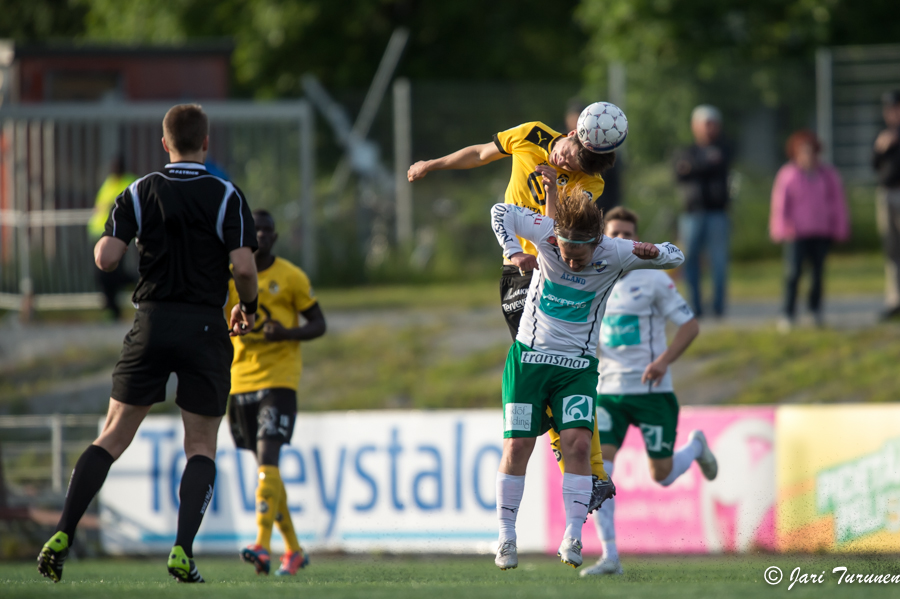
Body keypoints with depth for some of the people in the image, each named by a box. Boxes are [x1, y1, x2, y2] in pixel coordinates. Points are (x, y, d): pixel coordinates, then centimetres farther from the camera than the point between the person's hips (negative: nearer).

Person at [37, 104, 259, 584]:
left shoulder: (139, 193, 2)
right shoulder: (226, 197, -3)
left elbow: (106, 258, -5)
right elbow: (243, 266, -11)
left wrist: (103, 239, 18)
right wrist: (247, 307, 9)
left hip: (151, 326, 2)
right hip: (205, 328, -2)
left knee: (113, 437, 7)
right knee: (201, 448, 6)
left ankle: (62, 535, -5)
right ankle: (182, 551, -11)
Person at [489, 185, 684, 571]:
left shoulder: (615, 255, -12)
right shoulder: (546, 234, -12)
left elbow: (675, 257, -1)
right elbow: (501, 212, 3)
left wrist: (654, 252, -24)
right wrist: (513, 252, -11)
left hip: (578, 365, 0)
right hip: (529, 355, 1)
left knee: (578, 442, -17)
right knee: (517, 445, -4)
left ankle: (572, 539, -15)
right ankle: (506, 538, 8)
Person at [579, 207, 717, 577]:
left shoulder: (653, 279, -6)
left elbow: (690, 325, -6)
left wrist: (664, 361, -19)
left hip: (651, 391, -3)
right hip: (608, 390, 3)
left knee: (661, 475, 5)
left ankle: (695, 447, 40)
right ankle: (609, 557, -13)